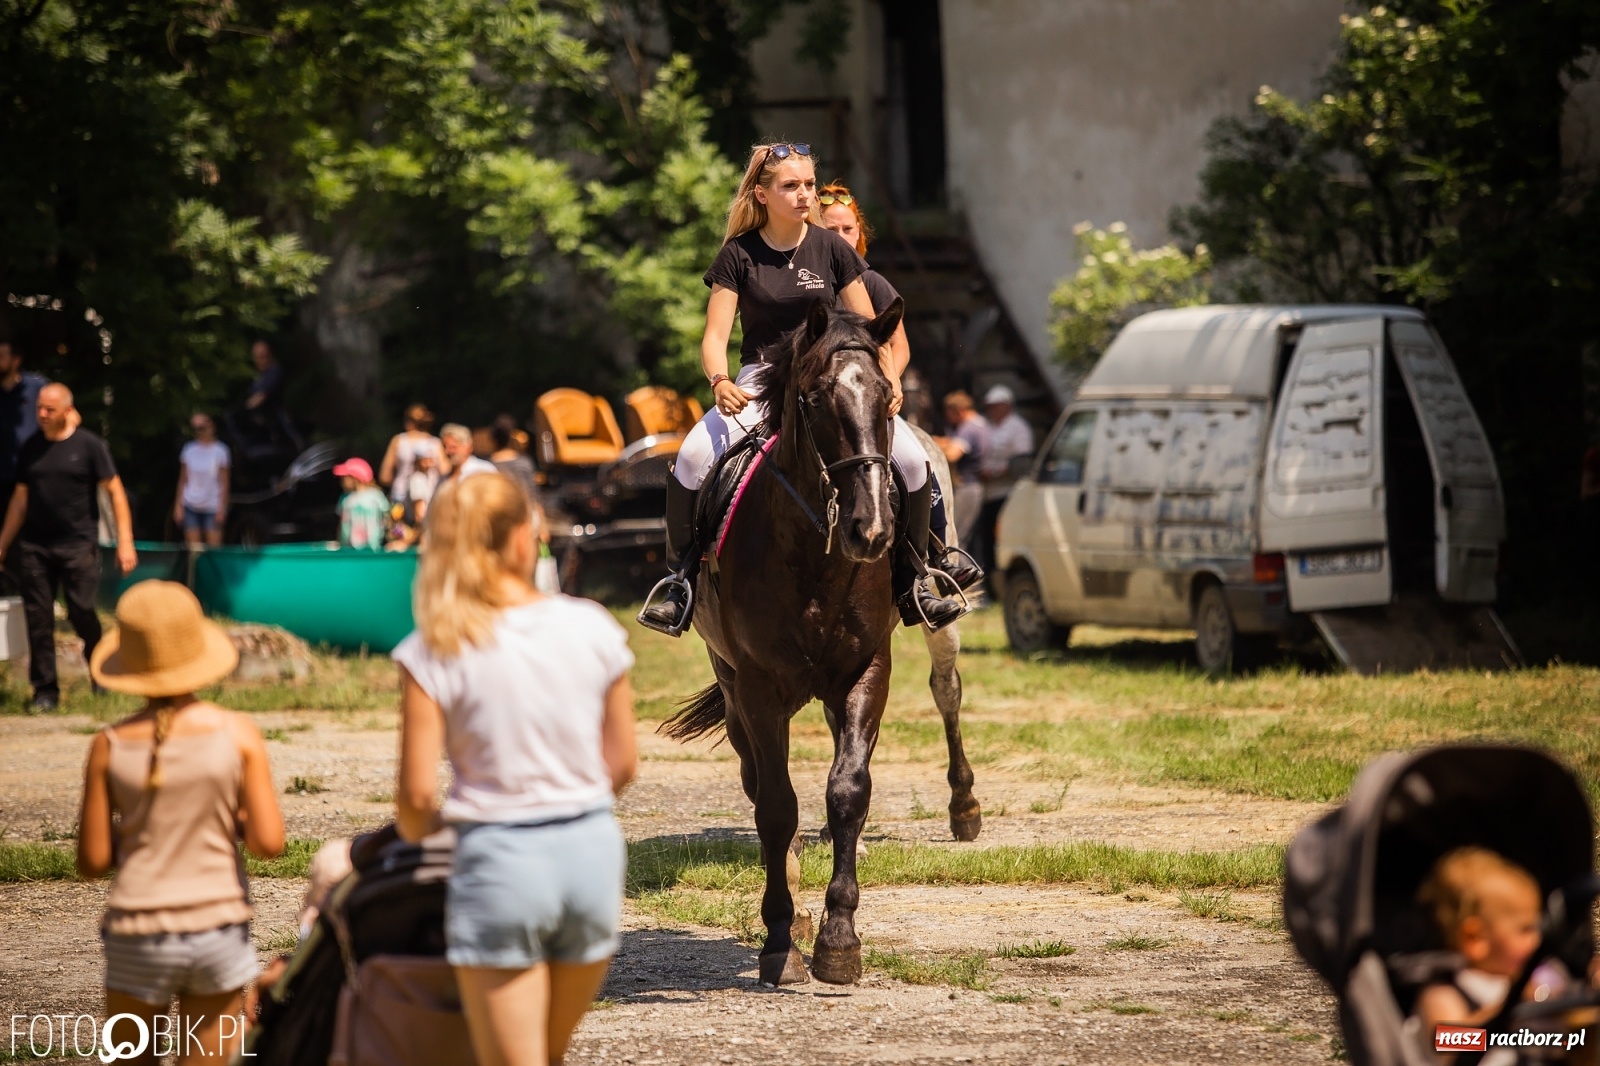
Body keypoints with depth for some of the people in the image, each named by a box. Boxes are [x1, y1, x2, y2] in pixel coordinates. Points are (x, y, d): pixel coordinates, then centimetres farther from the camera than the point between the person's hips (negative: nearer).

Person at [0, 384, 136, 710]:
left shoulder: (88, 445, -3)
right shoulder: (31, 448, 9)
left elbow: (115, 492, -3)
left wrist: (125, 542, -9)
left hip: (78, 545, -4)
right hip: (34, 546, 4)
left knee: (82, 613, -7)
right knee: (38, 619, 1)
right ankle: (45, 690, 8)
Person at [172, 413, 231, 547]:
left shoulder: (219, 451, -3)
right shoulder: (189, 449, 5)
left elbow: (224, 482, -2)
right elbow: (183, 480, 9)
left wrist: (222, 508, -7)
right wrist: (178, 505, 4)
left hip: (212, 506, -3)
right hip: (191, 505, 3)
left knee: (214, 546, -6)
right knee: (193, 548, -1)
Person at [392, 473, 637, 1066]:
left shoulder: (435, 654, -10)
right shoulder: (593, 629, -1)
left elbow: (417, 794, -11)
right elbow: (623, 765, 5)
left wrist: (417, 828, 11)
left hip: (500, 860, -3)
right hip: (593, 850, 4)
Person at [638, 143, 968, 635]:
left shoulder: (832, 248, 4)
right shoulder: (738, 255, 0)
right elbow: (714, 337, -6)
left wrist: (889, 377, -12)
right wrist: (720, 383, -27)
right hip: (759, 383, -1)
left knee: (912, 461, -21)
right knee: (693, 457, -29)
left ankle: (909, 577, 0)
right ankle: (681, 579, -11)